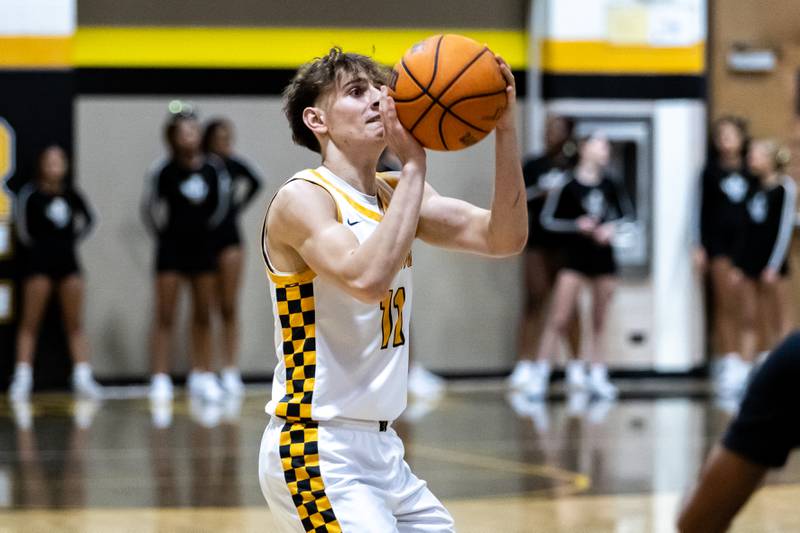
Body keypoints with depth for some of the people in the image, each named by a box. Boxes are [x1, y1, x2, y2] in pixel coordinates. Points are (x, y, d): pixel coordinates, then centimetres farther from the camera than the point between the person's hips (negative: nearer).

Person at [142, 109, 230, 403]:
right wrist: (163, 232, 8)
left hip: (202, 244, 3)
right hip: (171, 246, -3)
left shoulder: (213, 169, -6)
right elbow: (149, 207, 1)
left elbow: (220, 203, 10)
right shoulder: (164, 171, -12)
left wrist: (208, 224, 11)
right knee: (164, 315, -4)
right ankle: (160, 379, -3)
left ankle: (202, 375, 17)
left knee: (203, 314, 9)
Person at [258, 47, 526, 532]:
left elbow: (503, 238, 0)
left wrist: (505, 128, -10)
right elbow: (367, 279, -32)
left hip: (381, 448, 9)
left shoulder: (395, 193, 10)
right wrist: (414, 164, -26)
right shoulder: (302, 199, -14)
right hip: (319, 451, -9)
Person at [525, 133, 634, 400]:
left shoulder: (609, 185, 5)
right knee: (558, 318, -10)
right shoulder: (567, 184, -7)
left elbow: (627, 215, 15)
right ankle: (540, 373, -4)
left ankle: (597, 376, 15)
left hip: (603, 256, 4)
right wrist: (576, 225, -18)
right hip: (575, 256, -4)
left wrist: (611, 228, -4)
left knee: (600, 321, 7)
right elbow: (547, 219, -7)